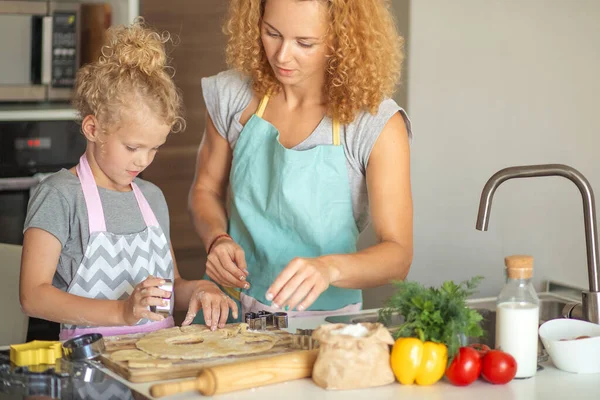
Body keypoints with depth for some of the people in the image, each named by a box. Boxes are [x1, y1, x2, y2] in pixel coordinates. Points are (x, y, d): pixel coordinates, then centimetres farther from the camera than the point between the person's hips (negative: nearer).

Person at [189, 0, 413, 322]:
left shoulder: (378, 125, -11)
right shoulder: (233, 95, -1)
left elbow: (397, 254, -14)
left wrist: (329, 268, -34)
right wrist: (218, 239, -8)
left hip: (322, 319, -2)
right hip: (228, 312, 3)